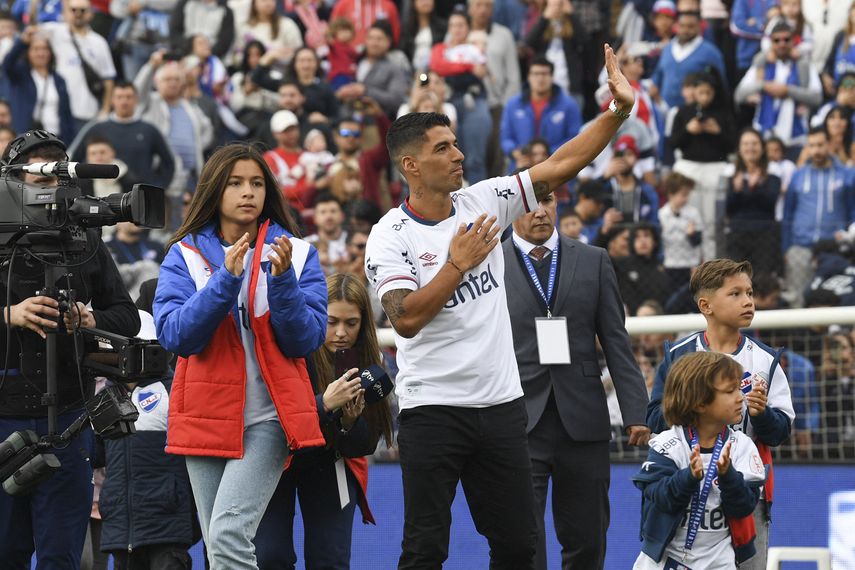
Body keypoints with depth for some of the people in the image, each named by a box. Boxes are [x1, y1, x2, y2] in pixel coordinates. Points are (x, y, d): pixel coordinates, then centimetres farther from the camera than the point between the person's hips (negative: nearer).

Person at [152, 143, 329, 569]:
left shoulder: (298, 254, 5)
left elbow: (306, 341, -2)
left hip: (269, 417, -2)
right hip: (207, 417, 2)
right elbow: (174, 335, -9)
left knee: (228, 534, -20)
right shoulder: (185, 256, 5)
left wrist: (283, 280, -17)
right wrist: (225, 279, -19)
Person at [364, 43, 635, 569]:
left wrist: (619, 113, -5)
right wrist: (458, 264, -19)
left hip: (501, 403, 5)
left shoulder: (483, 202, 5)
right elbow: (407, 319, -18)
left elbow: (559, 166, 4)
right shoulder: (390, 237, -7)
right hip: (432, 408, -5)